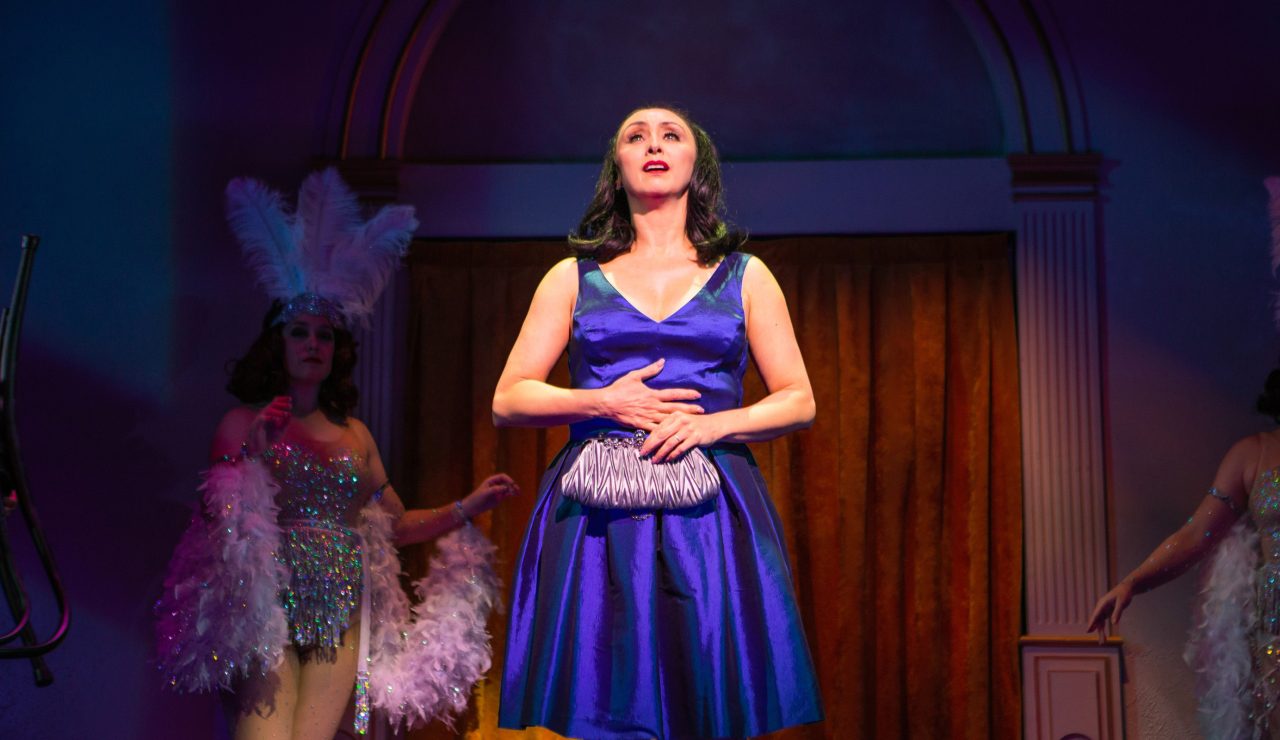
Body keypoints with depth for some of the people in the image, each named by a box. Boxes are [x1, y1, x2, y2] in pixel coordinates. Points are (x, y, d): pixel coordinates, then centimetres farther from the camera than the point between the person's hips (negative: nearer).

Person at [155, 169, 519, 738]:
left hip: (340, 619, 4)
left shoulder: (355, 435, 14)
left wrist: (468, 507, 11)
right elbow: (215, 517, -4)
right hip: (268, 608, -3)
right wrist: (251, 454, -16)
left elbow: (398, 525, 19)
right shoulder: (245, 424, 3)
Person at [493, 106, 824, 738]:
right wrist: (602, 403, -8)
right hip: (597, 517, 0)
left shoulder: (745, 277, 13)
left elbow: (799, 402, 10)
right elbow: (507, 400, 8)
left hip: (710, 515, 0)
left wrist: (714, 424, -8)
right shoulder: (573, 278, 13)